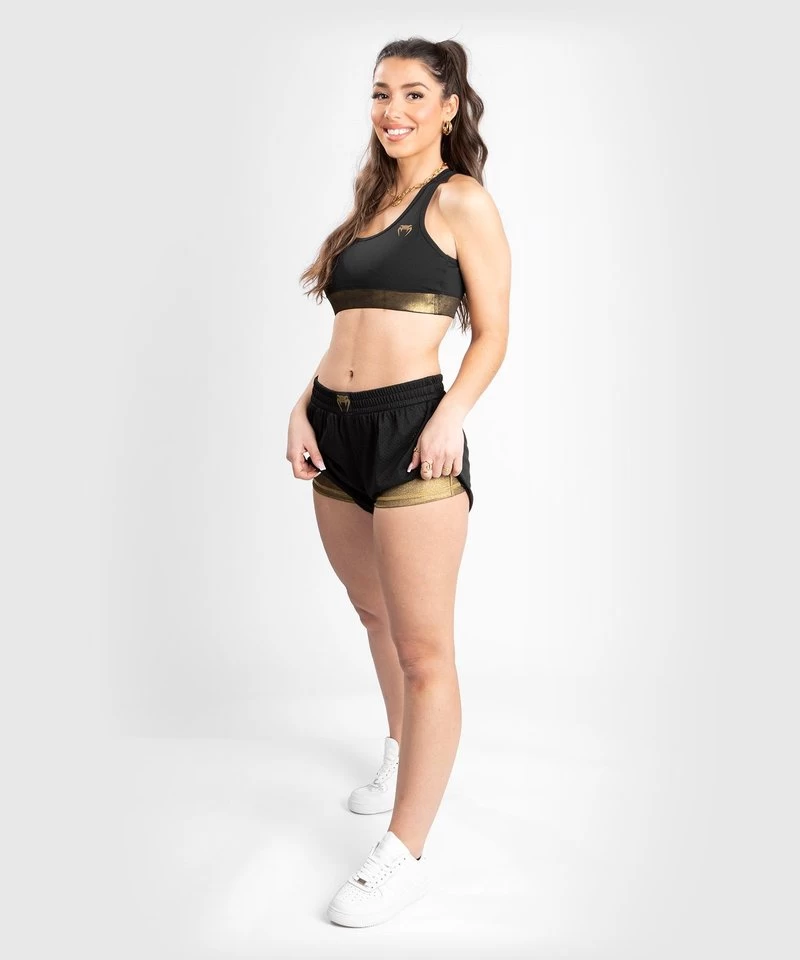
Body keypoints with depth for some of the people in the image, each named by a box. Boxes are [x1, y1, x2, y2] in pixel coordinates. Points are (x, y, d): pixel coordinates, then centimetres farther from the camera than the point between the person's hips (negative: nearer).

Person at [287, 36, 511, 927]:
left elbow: (491, 333, -5)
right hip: (336, 429, 8)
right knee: (373, 613, 22)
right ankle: (401, 749, 46)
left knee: (422, 646, -3)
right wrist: (302, 407, 7)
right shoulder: (369, 203, 19)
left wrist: (452, 410, -21)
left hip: (411, 429, -8)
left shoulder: (461, 201, -2)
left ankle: (405, 855, 8)